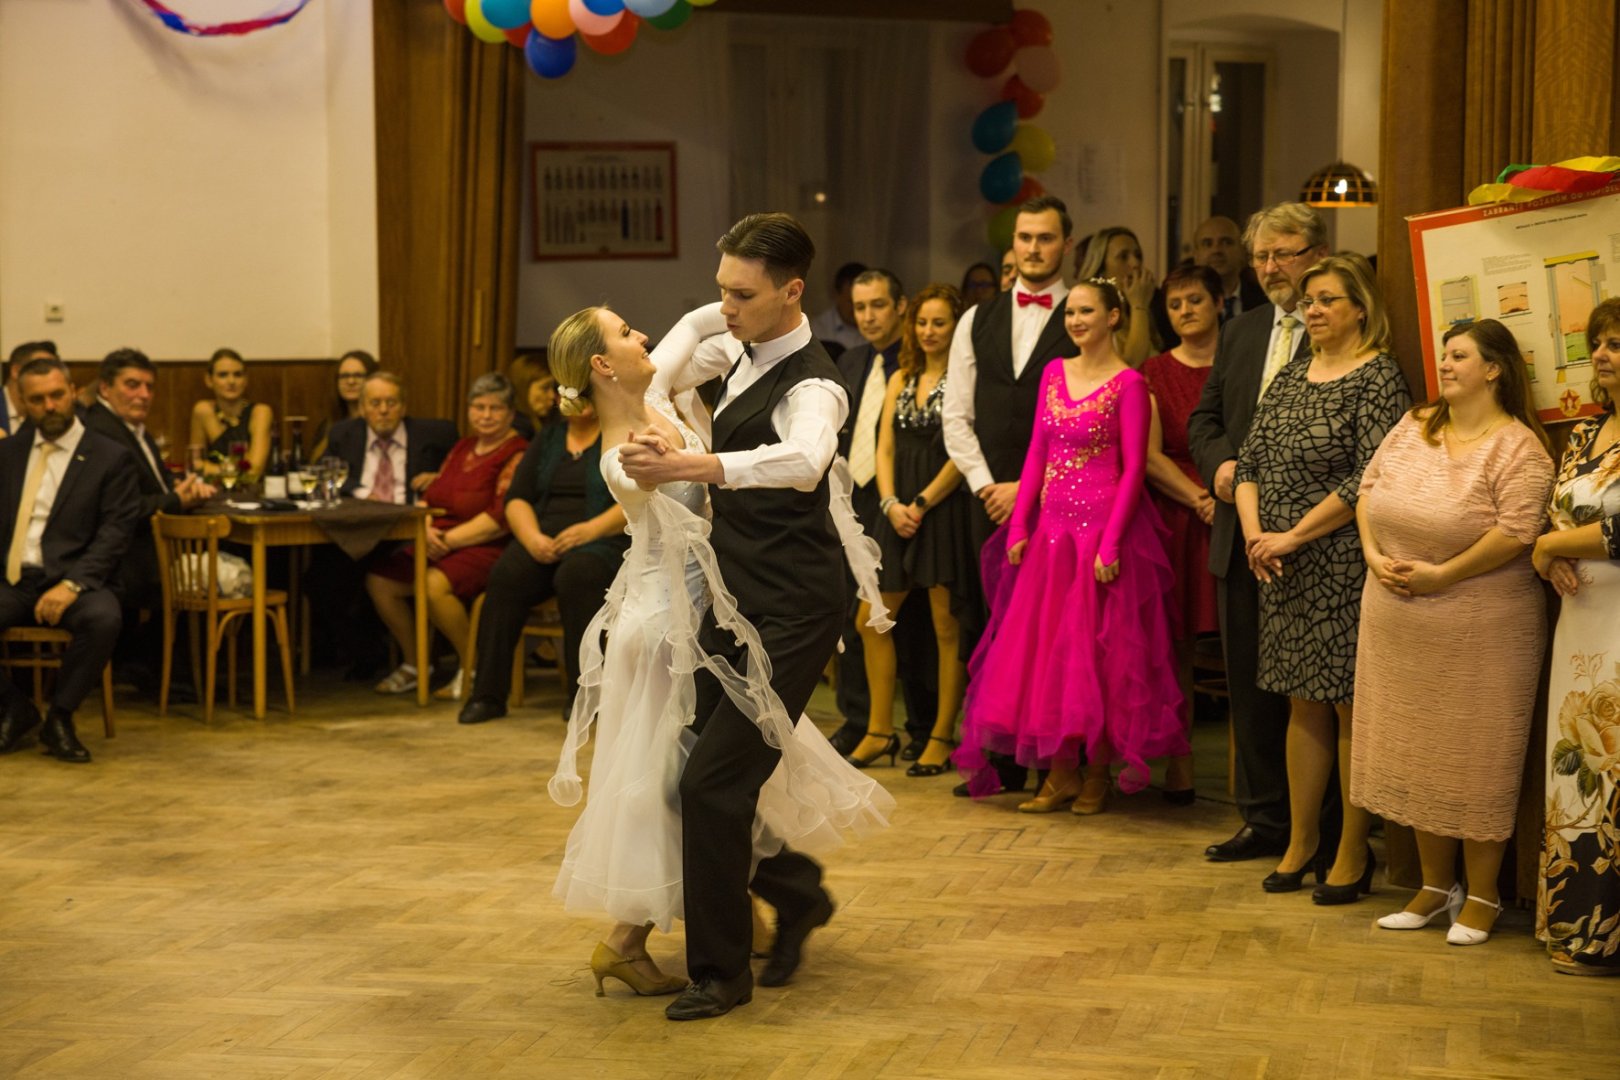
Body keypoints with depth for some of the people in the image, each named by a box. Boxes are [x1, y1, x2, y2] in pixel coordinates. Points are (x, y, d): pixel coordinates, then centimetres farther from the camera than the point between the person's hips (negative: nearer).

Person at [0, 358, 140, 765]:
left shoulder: (110, 458, 3)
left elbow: (114, 533, -6)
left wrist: (71, 585, -20)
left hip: (72, 581, -2)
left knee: (103, 619, -36)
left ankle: (60, 718, -12)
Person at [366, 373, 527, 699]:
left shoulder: (517, 455, -8)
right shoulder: (462, 449, 18)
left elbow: (501, 518, -18)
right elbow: (429, 496, 17)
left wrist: (449, 540, -17)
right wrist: (426, 528, -5)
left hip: (488, 549, -8)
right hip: (441, 545, 8)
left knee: (435, 584, -34)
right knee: (378, 579, -8)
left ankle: (472, 666, -13)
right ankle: (414, 663, 8)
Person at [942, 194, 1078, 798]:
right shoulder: (978, 322, 14)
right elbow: (956, 415, 12)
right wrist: (985, 485, -1)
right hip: (992, 498, 4)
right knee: (991, 628, 2)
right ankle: (1000, 762, 9)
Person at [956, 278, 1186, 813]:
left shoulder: (1128, 384, -7)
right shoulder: (1054, 374, 11)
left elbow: (1133, 469, -10)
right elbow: (1037, 454, 11)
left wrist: (1110, 545, -16)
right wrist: (1019, 526, 4)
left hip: (1103, 529, -6)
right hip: (1050, 529, 6)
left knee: (1097, 649, -1)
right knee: (1044, 648, 5)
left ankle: (1098, 775, 11)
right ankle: (1061, 774, 14)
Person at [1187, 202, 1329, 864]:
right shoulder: (1240, 332, 15)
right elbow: (1204, 419, 18)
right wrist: (1220, 464, -3)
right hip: (1242, 535, 7)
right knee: (1249, 682, 12)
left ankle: (1323, 831, 9)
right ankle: (1266, 819, 22)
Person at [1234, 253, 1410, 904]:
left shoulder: (1378, 378, -8)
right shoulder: (1290, 378, 14)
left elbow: (1370, 479, -16)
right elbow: (1250, 461, 12)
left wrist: (1292, 536, -15)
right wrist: (1254, 532, -4)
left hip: (1345, 564, -7)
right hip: (1285, 570, 7)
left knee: (1352, 705, -1)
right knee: (1304, 703, 12)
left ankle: (1353, 854, 7)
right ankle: (1301, 842, 21)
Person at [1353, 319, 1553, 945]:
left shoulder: (1517, 446, -11)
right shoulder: (1414, 426, 9)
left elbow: (1516, 532, -20)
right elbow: (1369, 487, 11)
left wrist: (1441, 575, -19)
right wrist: (1374, 554, -5)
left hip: (1480, 629, -6)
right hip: (1399, 624, 7)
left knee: (1477, 759, 2)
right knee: (1417, 753, 13)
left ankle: (1482, 896, 15)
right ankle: (1436, 886, 26)